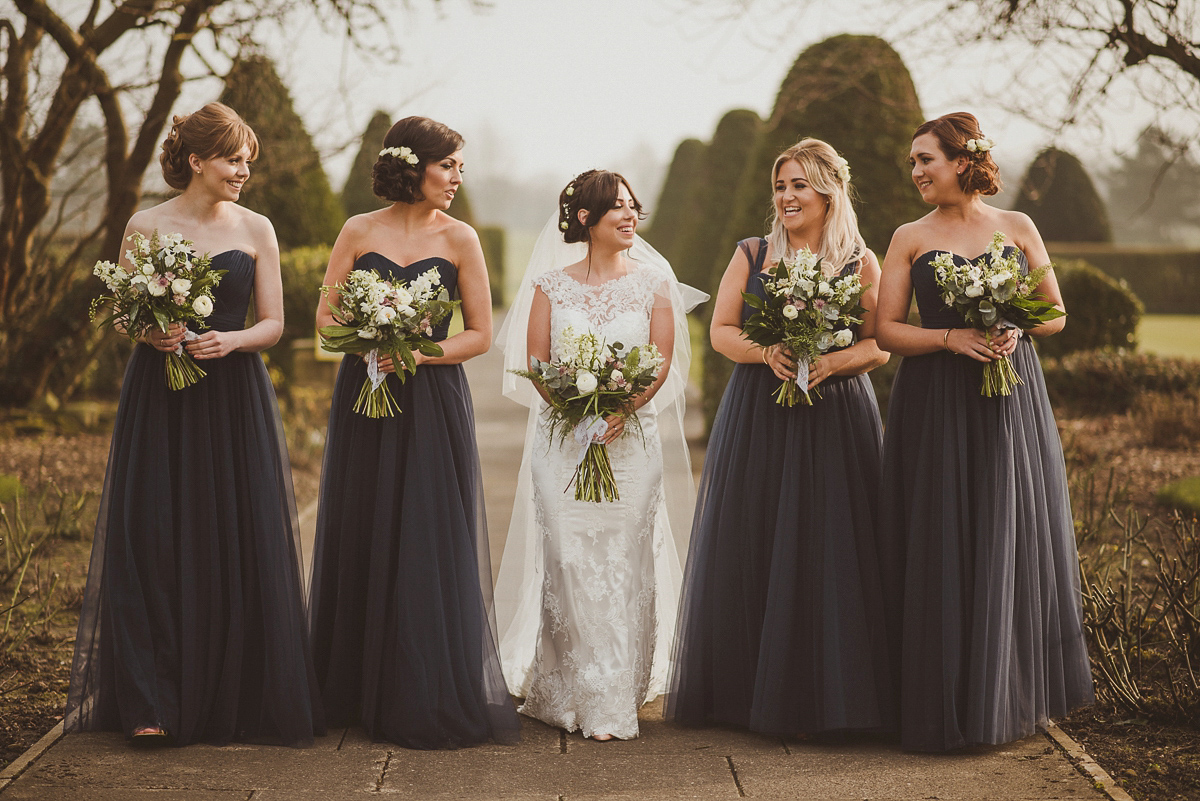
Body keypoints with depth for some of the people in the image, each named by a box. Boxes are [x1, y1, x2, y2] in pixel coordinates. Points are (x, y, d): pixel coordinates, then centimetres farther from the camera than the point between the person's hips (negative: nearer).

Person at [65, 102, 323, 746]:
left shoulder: (256, 230, 6)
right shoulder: (145, 226, 3)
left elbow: (273, 324, 5)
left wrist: (229, 339, -14)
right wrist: (151, 334, -15)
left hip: (236, 401, 1)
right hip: (160, 399, -1)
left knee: (239, 546, -2)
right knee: (155, 543, -5)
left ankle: (235, 696, 9)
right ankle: (154, 703, 1)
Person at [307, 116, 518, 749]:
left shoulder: (458, 238, 1)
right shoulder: (359, 232, 4)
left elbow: (480, 335, 1)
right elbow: (326, 317, 6)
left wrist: (417, 353, -13)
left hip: (433, 404, -1)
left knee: (428, 547, -3)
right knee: (360, 540, 7)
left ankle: (428, 702, 6)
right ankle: (354, 694, 18)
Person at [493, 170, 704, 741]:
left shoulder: (653, 283, 7)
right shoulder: (550, 284, 6)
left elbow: (663, 362, 0)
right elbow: (536, 363, 2)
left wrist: (622, 409, -15)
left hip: (633, 437, 0)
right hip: (562, 439, 0)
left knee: (623, 563, -2)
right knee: (568, 561, -5)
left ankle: (615, 700, 4)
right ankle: (566, 694, 4)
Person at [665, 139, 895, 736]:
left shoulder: (861, 264, 5)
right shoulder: (751, 256, 9)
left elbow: (879, 346, 1)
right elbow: (721, 331, 5)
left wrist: (832, 361, -18)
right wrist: (767, 351, -14)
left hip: (837, 418, -2)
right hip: (756, 418, 2)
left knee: (827, 552, -4)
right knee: (752, 547, 1)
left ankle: (827, 697, 3)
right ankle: (753, 690, 11)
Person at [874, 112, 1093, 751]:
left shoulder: (1017, 228, 7)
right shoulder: (909, 238, 5)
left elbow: (1055, 313, 9)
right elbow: (887, 331, 0)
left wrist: (1015, 329, -11)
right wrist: (952, 337, -15)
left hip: (1011, 399, 1)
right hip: (935, 404, -1)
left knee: (1015, 542, 4)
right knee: (942, 551, -1)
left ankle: (1013, 695, 17)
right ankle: (948, 707, 5)